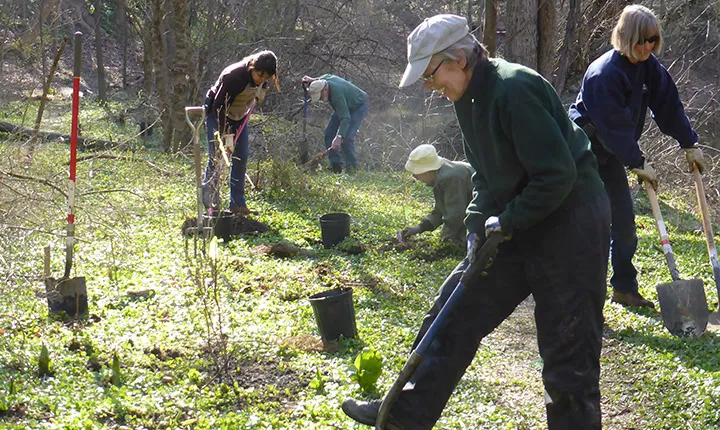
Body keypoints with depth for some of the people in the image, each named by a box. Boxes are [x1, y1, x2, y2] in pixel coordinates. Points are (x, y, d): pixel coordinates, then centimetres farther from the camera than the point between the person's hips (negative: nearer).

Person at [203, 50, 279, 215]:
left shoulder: (261, 78, -15)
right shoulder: (234, 76, -35)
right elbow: (219, 107, -30)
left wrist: (260, 94, -3)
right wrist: (223, 134, -30)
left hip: (239, 115, 6)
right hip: (217, 114, -6)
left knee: (241, 158, 0)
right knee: (215, 157, -9)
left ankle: (237, 204, 5)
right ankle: (209, 202, -2)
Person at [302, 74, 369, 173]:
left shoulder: (337, 94, -41)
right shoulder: (326, 78, -16)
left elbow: (345, 118, -45)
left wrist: (339, 137, -54)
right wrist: (313, 80, 3)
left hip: (358, 106, -9)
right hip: (345, 105, 9)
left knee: (346, 136, -23)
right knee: (329, 133, -2)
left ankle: (352, 167, -9)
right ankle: (335, 165, 0)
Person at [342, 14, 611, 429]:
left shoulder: (515, 90, -23)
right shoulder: (469, 96, 7)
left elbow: (557, 176, -24)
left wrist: (507, 221, -15)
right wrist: (480, 225, 4)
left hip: (569, 221, -9)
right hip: (516, 224, 9)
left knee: (569, 347, -1)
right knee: (455, 313, 10)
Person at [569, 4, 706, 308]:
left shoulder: (648, 66, -3)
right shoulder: (604, 74, -27)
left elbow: (668, 104, 4)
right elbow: (613, 125, -26)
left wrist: (690, 144, 5)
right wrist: (638, 163, -22)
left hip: (611, 153, 8)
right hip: (584, 150, -8)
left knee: (625, 221, 7)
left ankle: (625, 288, 17)